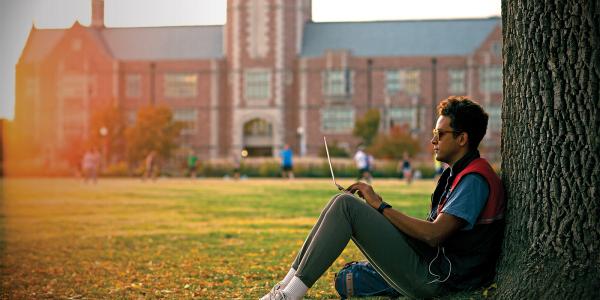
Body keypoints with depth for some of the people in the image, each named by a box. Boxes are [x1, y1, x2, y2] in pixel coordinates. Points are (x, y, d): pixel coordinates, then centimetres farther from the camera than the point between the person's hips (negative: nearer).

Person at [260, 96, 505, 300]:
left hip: (432, 279, -10)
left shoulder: (475, 178, -12)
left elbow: (433, 234, -21)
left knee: (344, 205, -17)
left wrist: (381, 206, -12)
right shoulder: (456, 173, 21)